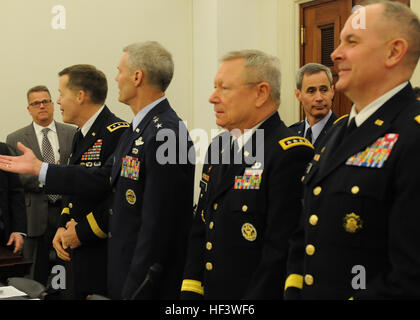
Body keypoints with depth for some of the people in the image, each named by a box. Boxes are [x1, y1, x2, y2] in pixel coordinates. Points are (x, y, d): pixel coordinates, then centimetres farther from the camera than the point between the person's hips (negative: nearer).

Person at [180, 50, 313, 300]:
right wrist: (190, 290, 4)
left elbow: (282, 250, -22)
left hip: (254, 293, -7)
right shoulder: (218, 147, 9)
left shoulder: (291, 154, -19)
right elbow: (201, 228, 11)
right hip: (209, 291, 7)